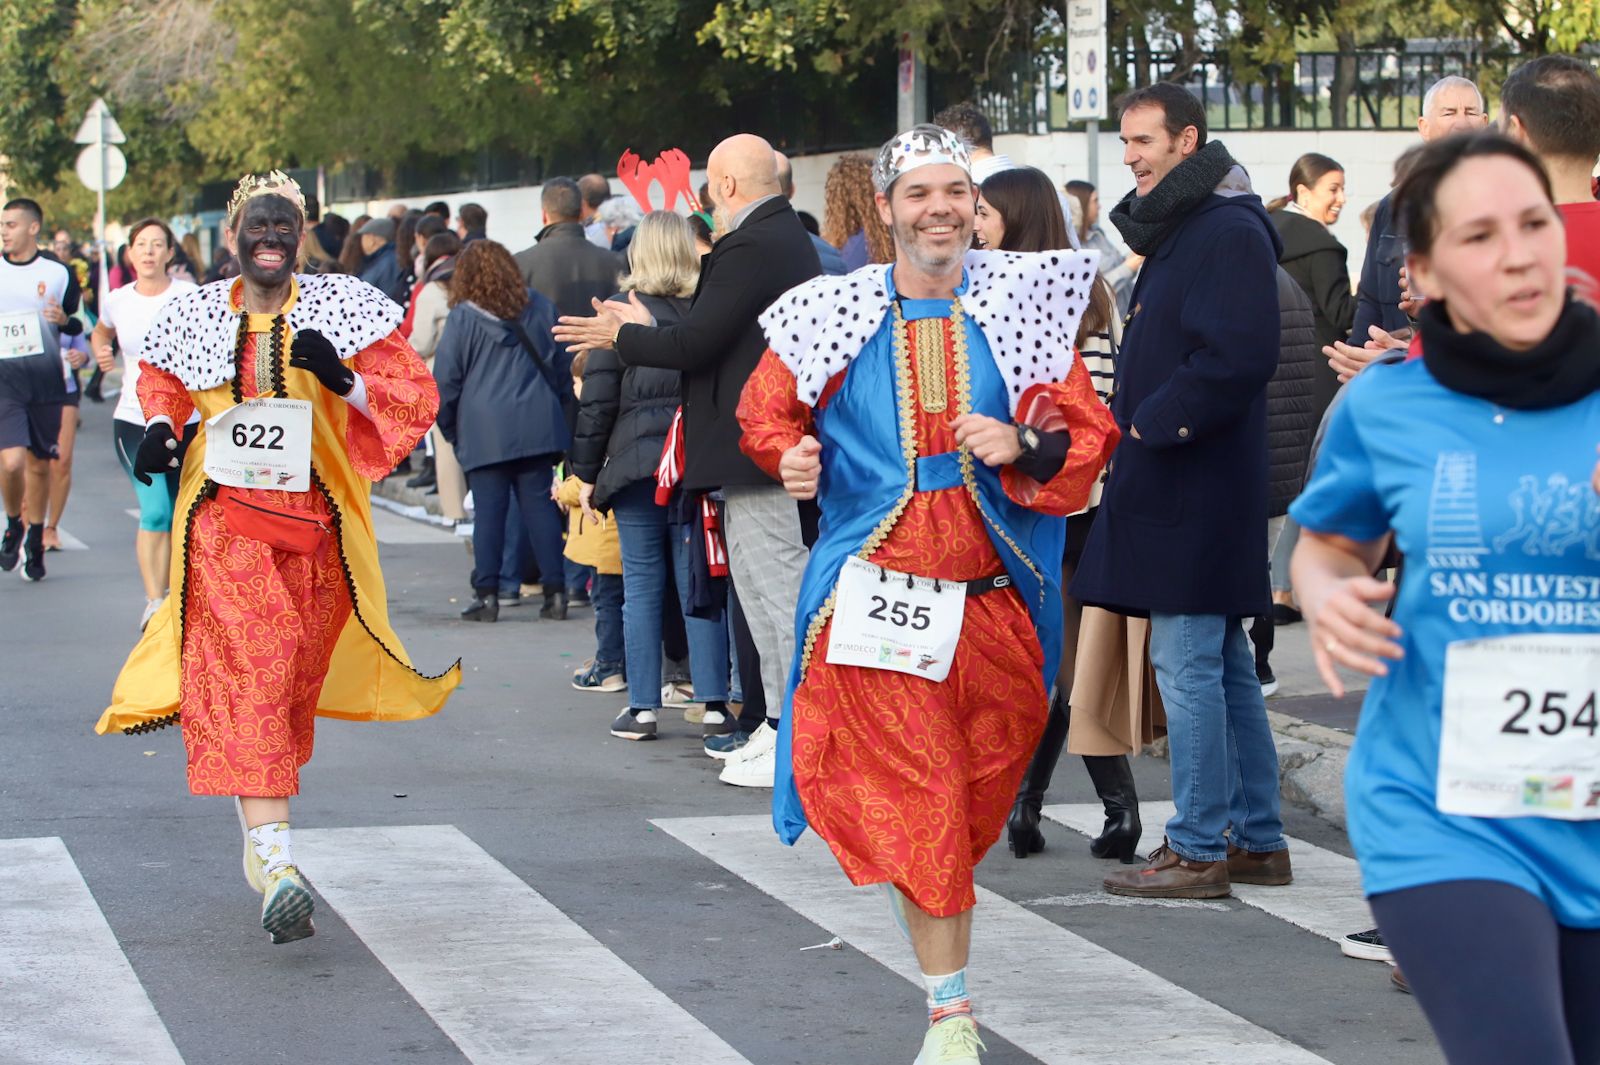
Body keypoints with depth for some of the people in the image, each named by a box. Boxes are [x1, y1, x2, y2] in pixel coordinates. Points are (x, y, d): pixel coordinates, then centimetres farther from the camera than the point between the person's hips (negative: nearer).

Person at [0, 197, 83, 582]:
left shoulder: (59, 274, 4)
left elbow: (80, 326, 11)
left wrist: (64, 320, -8)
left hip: (46, 380, 1)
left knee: (39, 464, 8)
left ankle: (34, 543, 23)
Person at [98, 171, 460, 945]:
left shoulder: (341, 309, 1)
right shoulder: (196, 318, 6)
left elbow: (415, 395, -1)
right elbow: (159, 379, 25)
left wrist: (345, 380, -19)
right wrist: (160, 425, 3)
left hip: (314, 519, 1)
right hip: (223, 517, -1)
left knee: (292, 679, 10)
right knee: (246, 674, -16)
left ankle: (260, 833, 33)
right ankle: (276, 859, -27)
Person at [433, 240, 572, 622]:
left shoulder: (462, 318, -4)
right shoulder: (540, 308, 7)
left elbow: (445, 379, -2)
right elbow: (561, 365, 15)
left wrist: (449, 427, 11)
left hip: (484, 429, -3)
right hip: (537, 426, 3)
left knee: (488, 510, 0)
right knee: (540, 505, 5)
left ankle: (486, 594, -1)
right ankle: (555, 592, 3)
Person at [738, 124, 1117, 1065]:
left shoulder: (1021, 307, 2)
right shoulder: (836, 317, 1)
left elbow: (1088, 438, 3)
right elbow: (767, 412, 16)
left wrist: (1022, 446, -16)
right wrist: (790, 457, -6)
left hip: (994, 595, 2)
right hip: (880, 594, -2)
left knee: (980, 792, 13)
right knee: (918, 794, -7)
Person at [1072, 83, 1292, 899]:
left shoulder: (1231, 233, -14)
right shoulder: (1178, 228, 18)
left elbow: (1238, 356, -24)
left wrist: (1153, 426, -17)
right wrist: (1134, 424, 10)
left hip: (1196, 486, -10)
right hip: (1172, 480, 10)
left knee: (1187, 664, -8)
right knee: (1223, 664, 13)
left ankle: (1199, 851, -3)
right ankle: (1256, 840, 19)